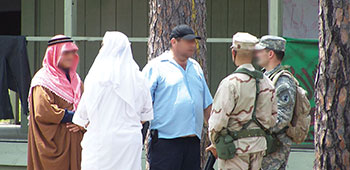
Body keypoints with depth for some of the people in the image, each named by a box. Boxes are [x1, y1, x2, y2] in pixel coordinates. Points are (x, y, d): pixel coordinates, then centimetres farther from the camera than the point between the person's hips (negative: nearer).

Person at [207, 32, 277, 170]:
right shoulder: (266, 83, 6)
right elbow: (271, 120, 11)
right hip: (259, 145, 7)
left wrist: (215, 143, -1)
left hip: (235, 148, -6)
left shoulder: (231, 83, -16)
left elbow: (218, 120, -16)